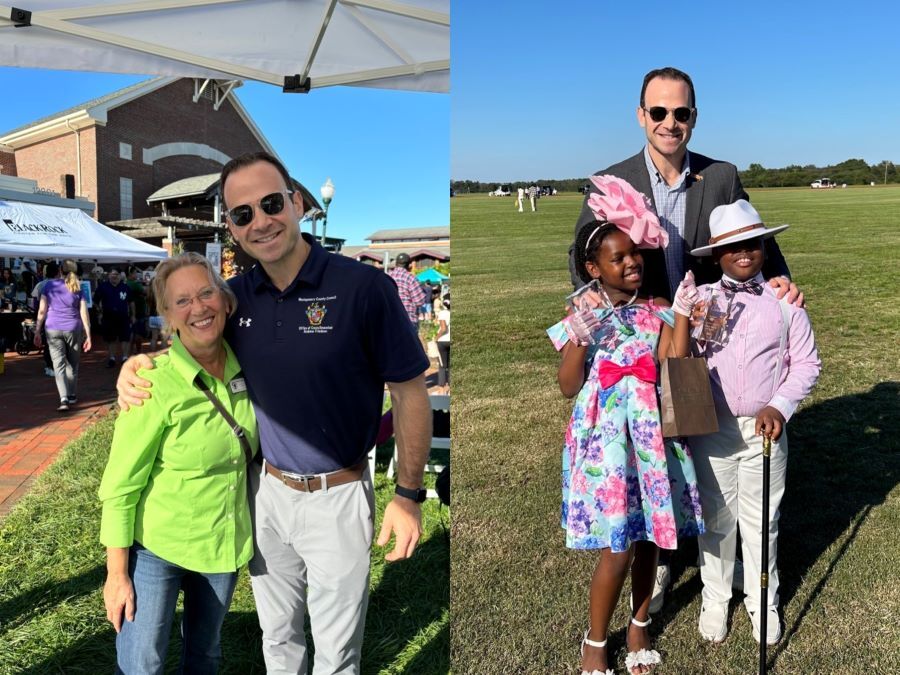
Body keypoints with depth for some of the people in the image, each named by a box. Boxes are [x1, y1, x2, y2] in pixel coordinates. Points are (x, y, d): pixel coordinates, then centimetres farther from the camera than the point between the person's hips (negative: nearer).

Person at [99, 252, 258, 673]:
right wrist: (117, 574, -12)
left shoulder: (244, 368, -7)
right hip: (156, 548, -4)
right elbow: (120, 485, -15)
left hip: (227, 544, 5)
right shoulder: (155, 384, -21)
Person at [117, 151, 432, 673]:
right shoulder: (237, 296, -2)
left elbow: (409, 392, -12)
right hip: (267, 490, 5)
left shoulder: (363, 286, -18)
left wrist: (409, 495, -12)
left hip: (339, 496, -4)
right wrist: (136, 365, -6)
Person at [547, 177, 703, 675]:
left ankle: (639, 627, 38)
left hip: (650, 438, 3)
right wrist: (579, 339, -20)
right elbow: (568, 387, -7)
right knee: (617, 549, 1)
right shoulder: (582, 317, -3)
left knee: (647, 540, 13)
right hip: (604, 441, -2)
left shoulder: (657, 314, 2)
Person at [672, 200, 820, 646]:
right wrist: (684, 320, -18)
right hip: (712, 429, 0)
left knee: (762, 520, 15)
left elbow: (806, 363, 0)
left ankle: (763, 601, 36)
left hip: (765, 430, 0)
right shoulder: (699, 299, -2)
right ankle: (715, 599, 33)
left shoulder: (784, 301, -3)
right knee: (716, 519, 13)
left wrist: (780, 407, -12)